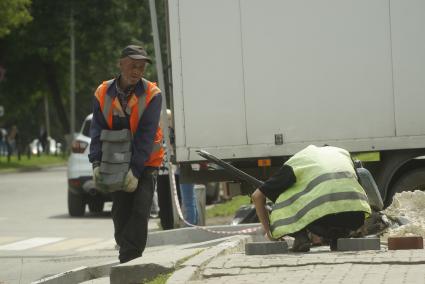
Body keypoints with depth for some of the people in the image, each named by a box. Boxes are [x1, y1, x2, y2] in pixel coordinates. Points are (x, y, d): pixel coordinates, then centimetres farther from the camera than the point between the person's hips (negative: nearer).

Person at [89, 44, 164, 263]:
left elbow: (146, 135, -16)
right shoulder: (103, 93, -3)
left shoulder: (152, 95, -12)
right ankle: (126, 257, 13)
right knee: (121, 212, 2)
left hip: (146, 163, -3)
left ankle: (130, 260, -13)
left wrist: (136, 170, -21)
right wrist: (96, 163, -14)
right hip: (118, 163, 3)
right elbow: (97, 130, -2)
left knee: (140, 210, -13)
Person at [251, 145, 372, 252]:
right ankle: (337, 237, 11)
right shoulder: (343, 153, 32)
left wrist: (269, 232, 31)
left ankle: (301, 236, -1)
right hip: (356, 218, 3)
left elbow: (257, 196, 22)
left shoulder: (295, 161, 22)